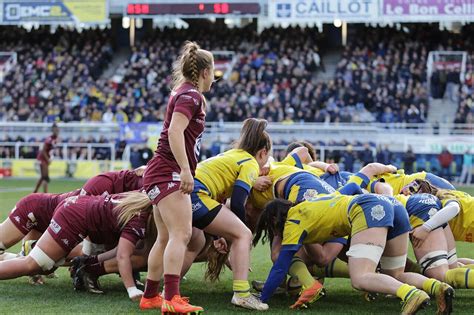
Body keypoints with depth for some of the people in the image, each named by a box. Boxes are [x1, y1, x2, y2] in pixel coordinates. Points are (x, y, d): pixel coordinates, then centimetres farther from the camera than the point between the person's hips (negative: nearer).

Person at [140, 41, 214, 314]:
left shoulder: (186, 94, 20)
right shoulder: (190, 96, -10)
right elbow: (175, 131, -24)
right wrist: (186, 170, -29)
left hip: (164, 175, 11)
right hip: (169, 172, -11)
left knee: (166, 238, 13)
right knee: (181, 234, -21)